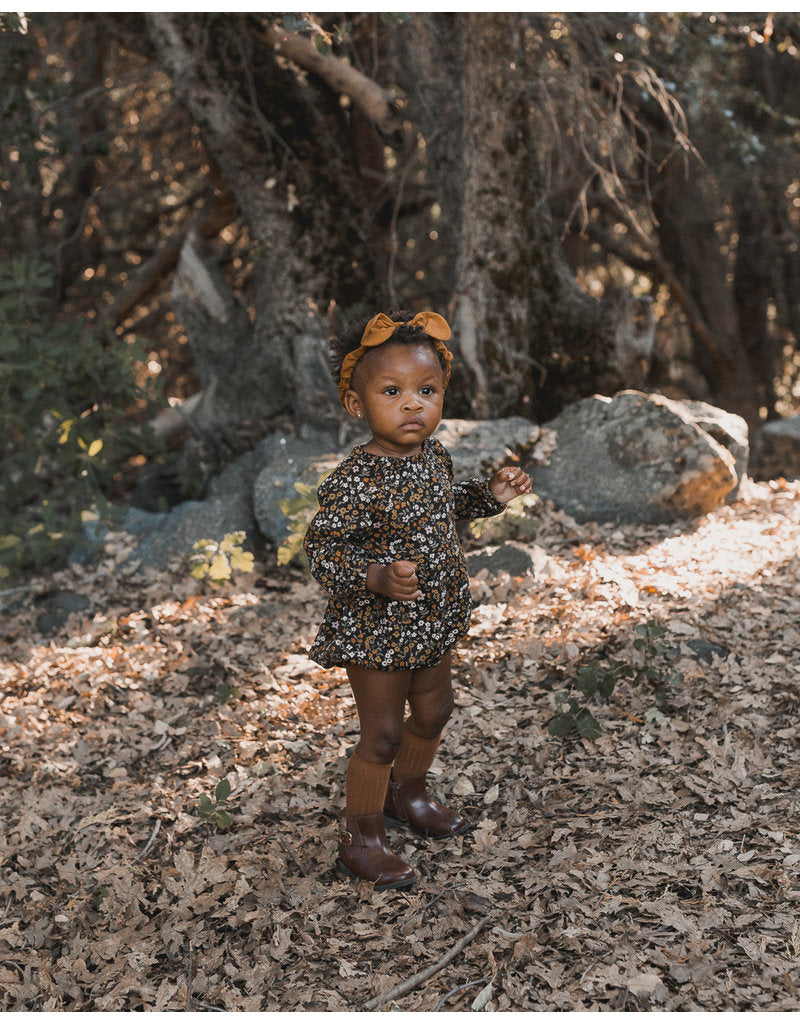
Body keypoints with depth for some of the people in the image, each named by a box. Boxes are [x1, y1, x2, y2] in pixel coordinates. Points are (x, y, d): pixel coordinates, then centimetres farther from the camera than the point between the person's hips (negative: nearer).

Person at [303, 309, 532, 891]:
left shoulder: (433, 456, -2)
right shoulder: (356, 480, -28)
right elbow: (322, 550, -26)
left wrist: (490, 495, 4)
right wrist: (378, 578, -40)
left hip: (432, 624, 8)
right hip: (376, 631, -8)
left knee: (434, 712, 23)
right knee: (382, 734, 3)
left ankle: (407, 793, 50)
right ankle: (362, 840, 23)